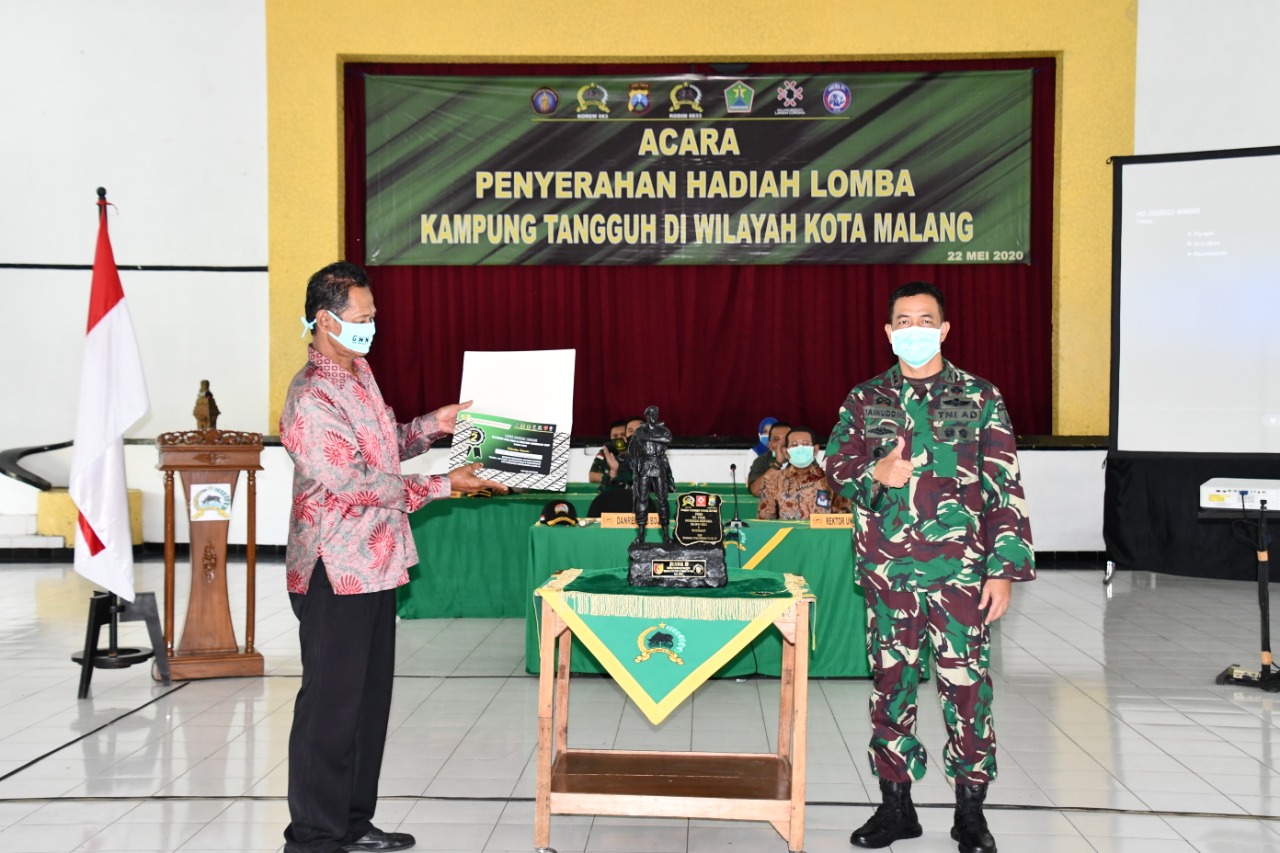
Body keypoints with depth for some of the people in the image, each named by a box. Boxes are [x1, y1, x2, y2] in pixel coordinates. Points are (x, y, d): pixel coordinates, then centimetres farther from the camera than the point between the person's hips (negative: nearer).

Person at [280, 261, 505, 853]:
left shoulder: (358, 372, 11)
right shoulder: (310, 399, -20)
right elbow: (356, 483, -23)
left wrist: (431, 426, 6)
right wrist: (443, 486, -18)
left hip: (374, 565, 9)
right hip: (335, 575, -9)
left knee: (370, 698, 16)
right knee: (331, 706, 1)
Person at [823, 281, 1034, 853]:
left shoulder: (980, 398, 3)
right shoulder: (865, 400, 10)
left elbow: (1005, 489, 1)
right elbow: (836, 462, 7)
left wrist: (1005, 569, -6)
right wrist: (874, 474, -16)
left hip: (960, 569, -2)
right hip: (887, 569, 2)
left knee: (966, 683, 1)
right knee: (890, 682, 9)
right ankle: (895, 803, 23)